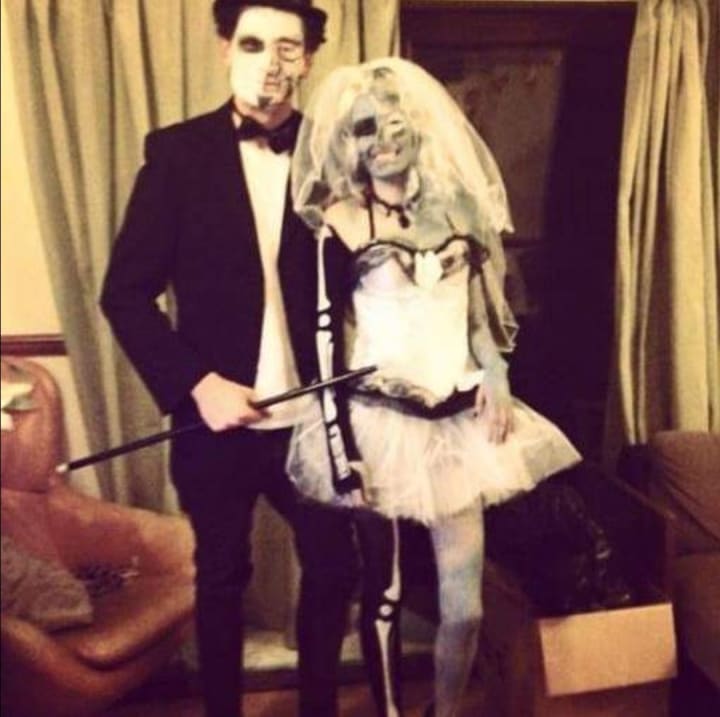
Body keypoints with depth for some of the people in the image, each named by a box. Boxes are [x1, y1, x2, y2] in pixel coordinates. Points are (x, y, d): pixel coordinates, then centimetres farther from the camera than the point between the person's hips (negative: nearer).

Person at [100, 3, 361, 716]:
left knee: (332, 569, 14)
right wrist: (195, 384, -15)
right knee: (221, 578, 16)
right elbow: (126, 292, -6)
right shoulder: (177, 152, -5)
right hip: (217, 421, -1)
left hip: (316, 418, 1)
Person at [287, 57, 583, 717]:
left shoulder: (455, 206, 8)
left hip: (458, 422, 3)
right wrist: (343, 454, -14)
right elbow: (327, 338, -8)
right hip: (380, 422, -3)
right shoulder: (343, 220, -5)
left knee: (464, 605, 4)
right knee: (384, 590, 10)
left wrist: (496, 375, -2)